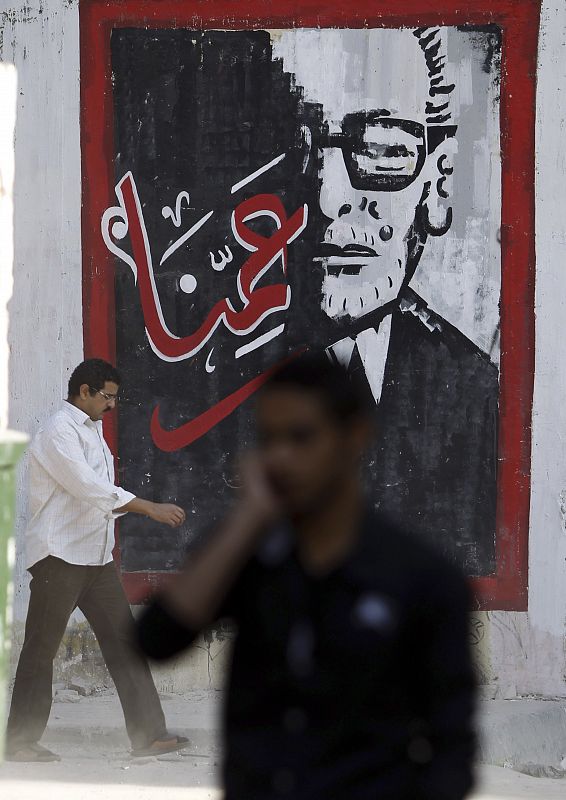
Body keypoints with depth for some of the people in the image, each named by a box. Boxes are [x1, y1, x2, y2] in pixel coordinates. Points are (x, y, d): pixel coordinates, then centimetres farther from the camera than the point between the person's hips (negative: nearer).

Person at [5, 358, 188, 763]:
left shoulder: (92, 431, 17)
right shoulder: (59, 433, -12)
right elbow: (89, 488, -22)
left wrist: (147, 510, 5)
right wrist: (150, 508, -23)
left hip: (96, 555, 9)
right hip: (60, 556, -9)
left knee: (124, 641, 4)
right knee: (41, 649, -1)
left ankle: (148, 733, 4)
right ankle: (21, 741, 6)